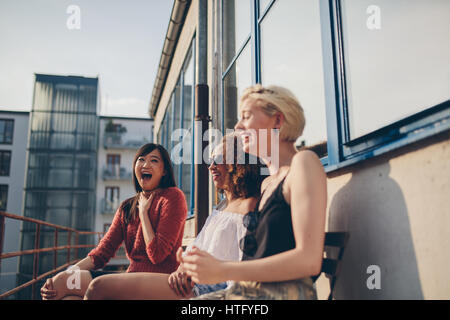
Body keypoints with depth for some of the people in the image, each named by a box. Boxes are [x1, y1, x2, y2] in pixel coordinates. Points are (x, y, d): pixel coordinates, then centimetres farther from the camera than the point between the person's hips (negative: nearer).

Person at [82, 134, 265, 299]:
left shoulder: (249, 205, -5)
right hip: (192, 284, 9)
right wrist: (183, 268, -3)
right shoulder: (221, 206, 23)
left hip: (213, 287, -8)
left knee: (100, 287, -15)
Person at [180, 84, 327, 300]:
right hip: (247, 290, 7)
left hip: (284, 292, -7)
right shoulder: (266, 184, 19)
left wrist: (223, 271, -16)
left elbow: (309, 260, -16)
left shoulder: (303, 163, -6)